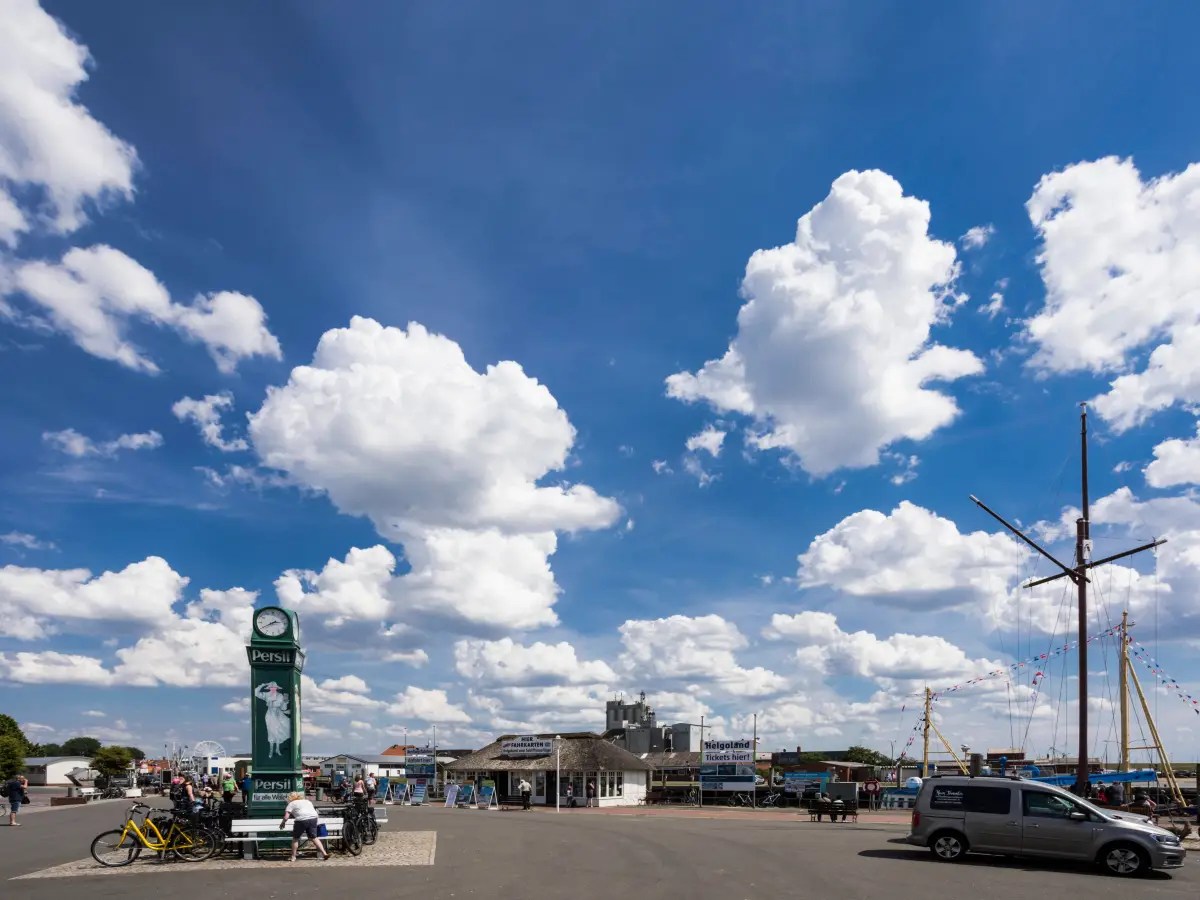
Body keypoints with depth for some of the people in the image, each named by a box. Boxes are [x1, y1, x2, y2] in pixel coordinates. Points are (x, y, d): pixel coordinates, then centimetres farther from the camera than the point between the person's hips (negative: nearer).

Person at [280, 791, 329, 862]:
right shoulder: (308, 801, 30)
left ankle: (293, 857, 19)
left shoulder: (291, 803, 16)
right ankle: (324, 853, 4)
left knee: (295, 838, 17)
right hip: (314, 818, 4)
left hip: (302, 820, -4)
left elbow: (286, 817, 7)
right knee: (314, 837, 14)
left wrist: (283, 823, 25)